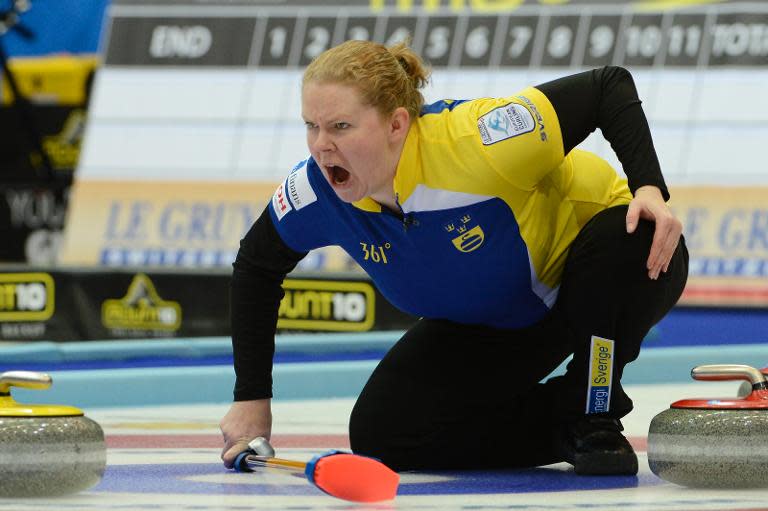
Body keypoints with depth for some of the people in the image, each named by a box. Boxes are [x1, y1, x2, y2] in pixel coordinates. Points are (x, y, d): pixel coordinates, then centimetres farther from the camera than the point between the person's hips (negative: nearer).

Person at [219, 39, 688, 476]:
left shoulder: (472, 141, -40)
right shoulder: (318, 192, -23)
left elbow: (610, 86, -30)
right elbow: (257, 266, -1)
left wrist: (649, 189, -42)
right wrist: (251, 399, -2)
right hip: (488, 327, 5)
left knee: (627, 239, -40)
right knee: (381, 435, -12)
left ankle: (595, 420, -16)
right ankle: (565, 424, 6)